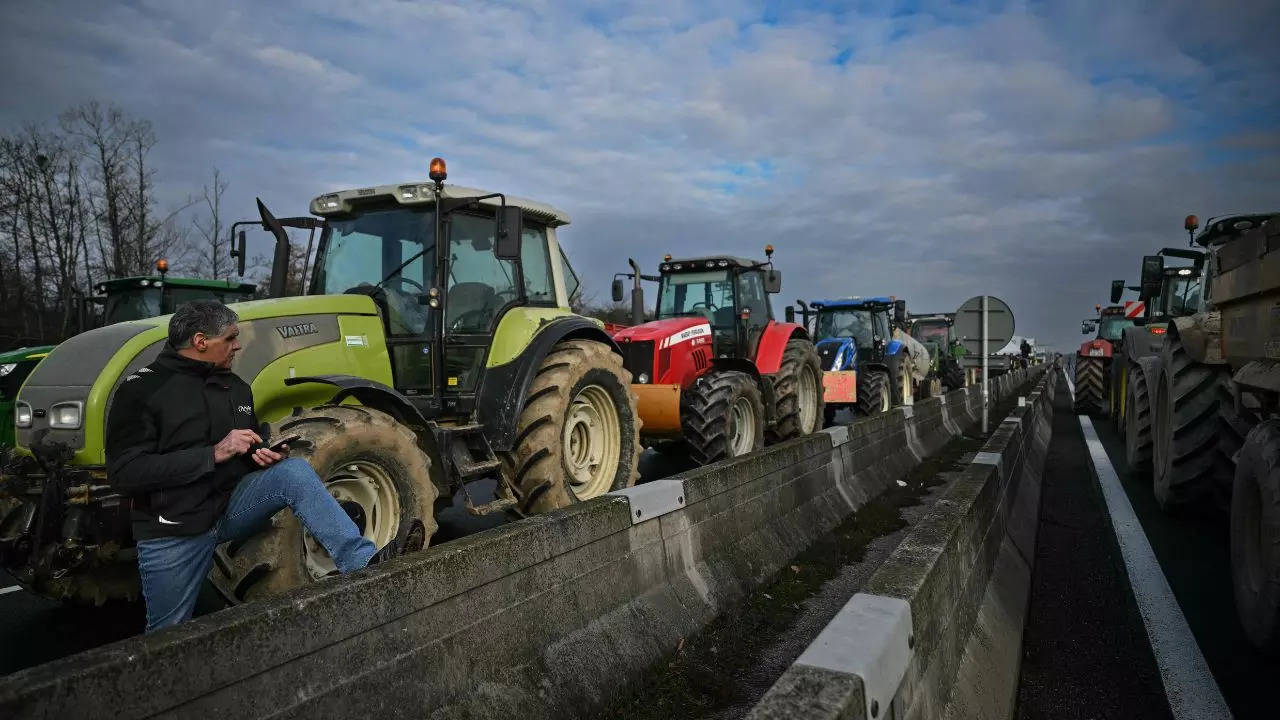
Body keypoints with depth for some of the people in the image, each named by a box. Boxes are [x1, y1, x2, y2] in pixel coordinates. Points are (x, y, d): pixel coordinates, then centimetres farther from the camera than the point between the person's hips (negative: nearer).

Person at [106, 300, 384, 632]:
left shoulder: (236, 387, 9)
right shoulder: (141, 389, -10)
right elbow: (124, 472, -19)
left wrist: (266, 454, -3)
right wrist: (214, 454, -25)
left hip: (233, 505, 4)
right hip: (174, 534, -3)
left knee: (294, 471, -24)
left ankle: (364, 563, -32)